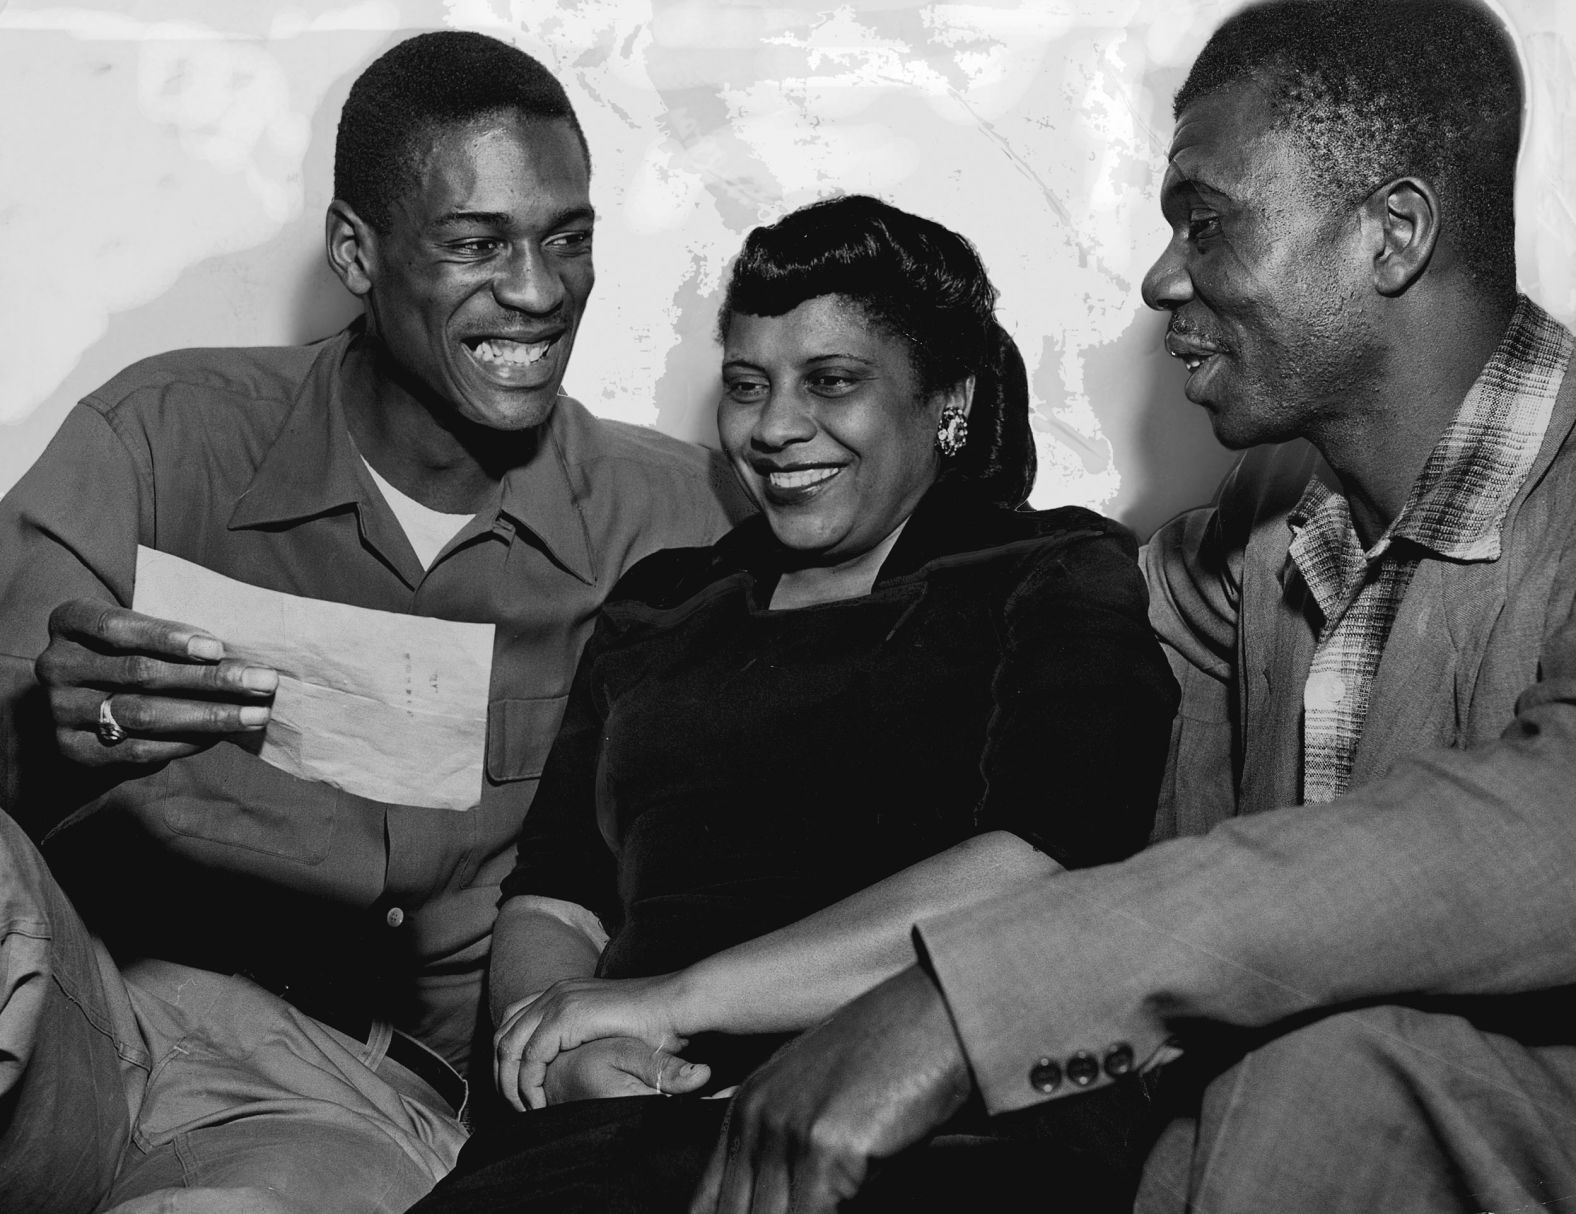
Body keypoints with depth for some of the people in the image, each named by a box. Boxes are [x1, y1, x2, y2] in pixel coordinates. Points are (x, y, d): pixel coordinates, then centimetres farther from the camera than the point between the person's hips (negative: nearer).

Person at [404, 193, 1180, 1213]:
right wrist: (574, 1057, -7)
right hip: (657, 1117, 4)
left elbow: (1037, 872, -8)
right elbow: (550, 901, 17)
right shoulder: (659, 606, 23)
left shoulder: (1065, 578, 9)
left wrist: (681, 996, -12)